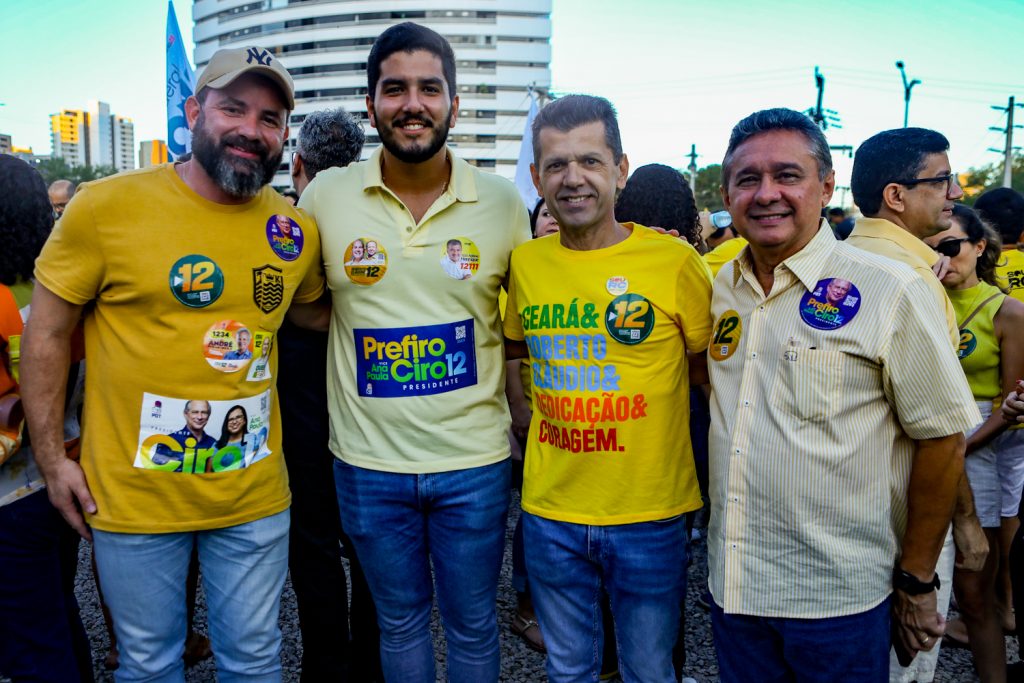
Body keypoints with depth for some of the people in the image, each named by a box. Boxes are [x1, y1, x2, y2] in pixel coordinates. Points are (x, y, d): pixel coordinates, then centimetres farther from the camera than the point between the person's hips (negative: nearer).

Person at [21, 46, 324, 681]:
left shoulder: (298, 230, -1)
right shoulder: (105, 206, -10)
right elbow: (47, 335, -3)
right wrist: (52, 458, -3)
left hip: (254, 495, 2)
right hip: (132, 496, -2)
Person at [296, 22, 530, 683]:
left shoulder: (503, 201, -4)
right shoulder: (325, 196, -5)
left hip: (475, 461, 0)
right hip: (368, 462, 1)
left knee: (473, 624, 18)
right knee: (400, 622, 21)